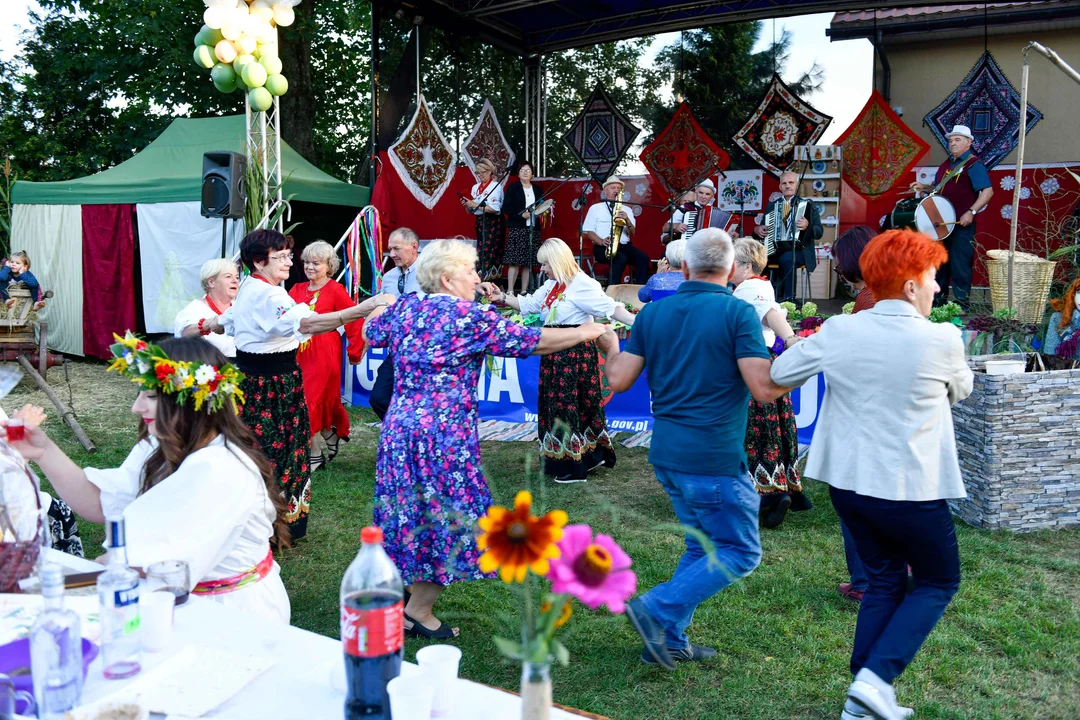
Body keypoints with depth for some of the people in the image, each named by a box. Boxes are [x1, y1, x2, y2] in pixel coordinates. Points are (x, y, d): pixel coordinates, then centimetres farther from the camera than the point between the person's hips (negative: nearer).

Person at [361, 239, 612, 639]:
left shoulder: (404, 308, 7)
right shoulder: (469, 316, -12)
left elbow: (370, 332, 26)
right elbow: (532, 341, -9)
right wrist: (584, 333, 3)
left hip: (399, 426, 7)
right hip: (444, 434, -7)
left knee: (410, 513, 20)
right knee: (449, 517, 7)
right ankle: (419, 612, 15)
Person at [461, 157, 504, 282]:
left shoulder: (496, 186, -5)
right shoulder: (475, 187, 15)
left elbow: (495, 208, -16)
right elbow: (471, 211, 19)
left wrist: (475, 205, -15)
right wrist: (467, 205, -3)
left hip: (492, 222, -6)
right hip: (479, 222, 7)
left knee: (489, 252, -12)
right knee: (480, 251, 3)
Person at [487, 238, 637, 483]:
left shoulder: (582, 285, -16)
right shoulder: (551, 286, 13)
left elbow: (610, 308, -23)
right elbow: (528, 304, 24)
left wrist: (637, 322, -35)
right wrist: (502, 298, 17)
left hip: (576, 353, -9)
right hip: (555, 353, 9)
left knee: (575, 404, -3)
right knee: (559, 403, 12)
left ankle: (576, 466, 8)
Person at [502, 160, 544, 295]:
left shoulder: (538, 189, 15)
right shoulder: (513, 188, 3)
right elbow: (506, 207, -5)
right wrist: (521, 214, -16)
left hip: (533, 229, 4)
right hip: (516, 229, -4)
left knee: (529, 262, 2)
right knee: (514, 261, -10)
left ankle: (524, 291, 8)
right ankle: (510, 291, -10)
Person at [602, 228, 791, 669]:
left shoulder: (653, 313, 6)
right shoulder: (738, 314, -10)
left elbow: (619, 380, 4)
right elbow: (764, 389, -15)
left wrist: (610, 347, 24)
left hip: (666, 453, 7)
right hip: (714, 459, -7)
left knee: (702, 545, 20)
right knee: (740, 553, 7)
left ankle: (669, 641, 20)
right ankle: (657, 611, -1)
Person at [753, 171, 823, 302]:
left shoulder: (808, 205, 7)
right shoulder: (772, 206, 18)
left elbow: (819, 232, -2)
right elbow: (760, 231, 23)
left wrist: (807, 226, -22)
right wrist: (757, 230, 0)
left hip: (799, 251, -3)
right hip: (774, 250, 3)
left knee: (786, 259, -37)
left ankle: (789, 300, -30)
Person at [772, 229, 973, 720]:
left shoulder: (838, 331, -6)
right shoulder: (942, 339, -14)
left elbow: (780, 373, 5)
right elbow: (961, 390, 8)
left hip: (847, 483, 5)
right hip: (911, 491, -4)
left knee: (884, 580, 21)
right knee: (939, 582, 18)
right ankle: (876, 678, 3)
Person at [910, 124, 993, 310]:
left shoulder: (974, 165, -8)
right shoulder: (946, 164, 16)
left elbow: (988, 191, -15)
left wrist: (971, 212, -24)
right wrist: (923, 188, 10)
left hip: (962, 224, -8)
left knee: (960, 263, -6)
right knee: (940, 261, 13)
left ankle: (962, 303, 1)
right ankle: (938, 299, 22)